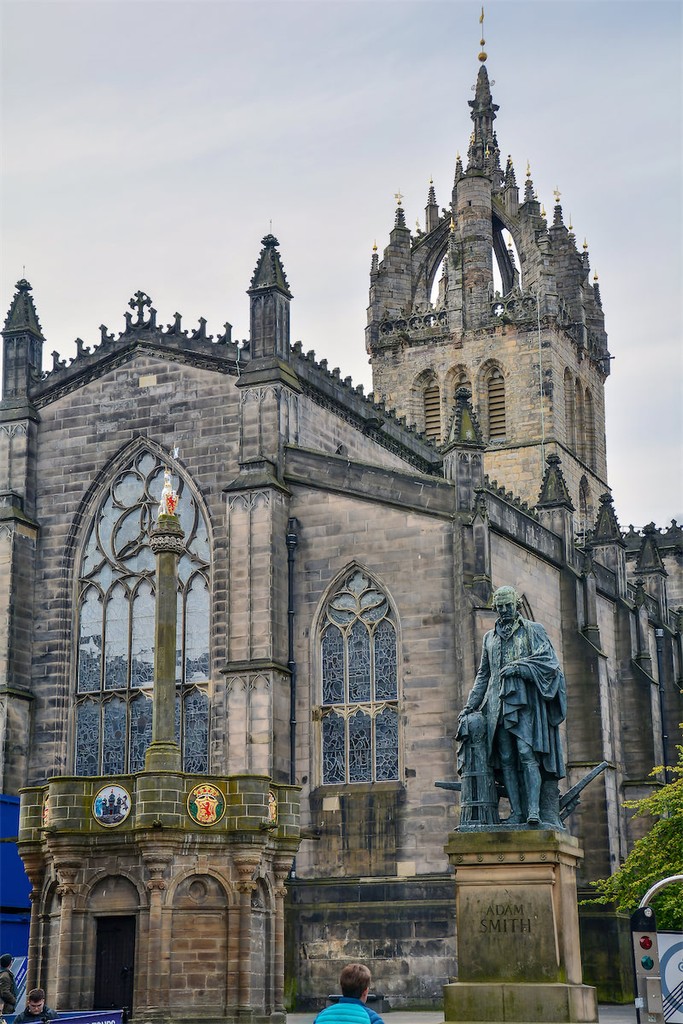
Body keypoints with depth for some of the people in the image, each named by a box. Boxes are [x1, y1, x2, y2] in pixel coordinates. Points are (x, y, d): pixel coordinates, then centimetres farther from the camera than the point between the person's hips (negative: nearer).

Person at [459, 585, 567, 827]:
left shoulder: (532, 630, 9)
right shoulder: (490, 637, 22)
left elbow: (546, 659, -4)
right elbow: (483, 675, 24)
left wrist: (518, 667, -15)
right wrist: (469, 707, 18)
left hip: (525, 700, -4)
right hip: (499, 703, 5)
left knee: (526, 753, -17)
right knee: (506, 759, -3)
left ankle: (534, 810, -22)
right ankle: (516, 813, -4)